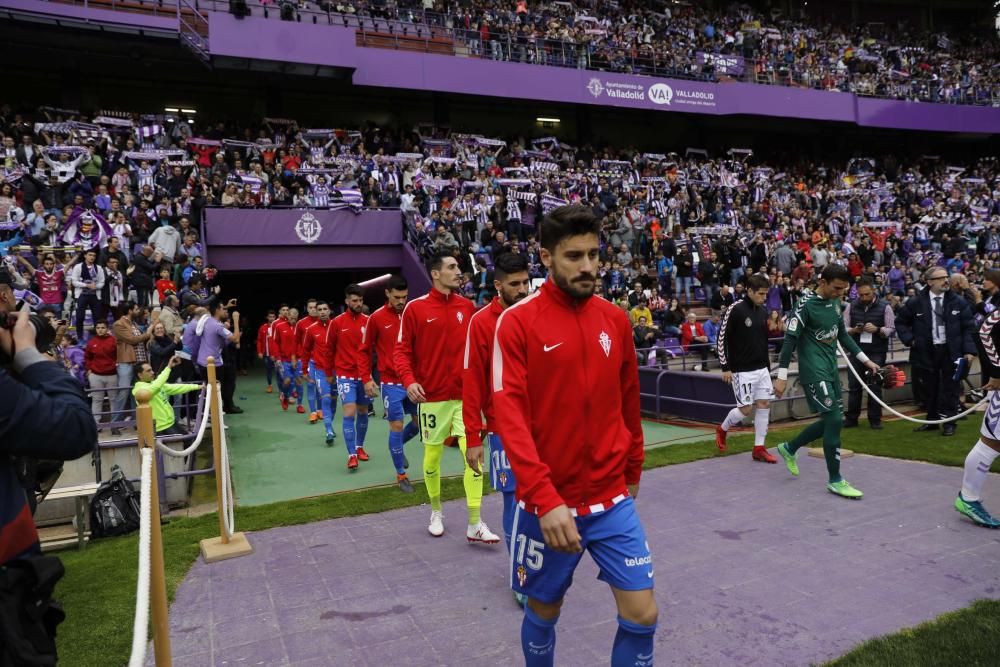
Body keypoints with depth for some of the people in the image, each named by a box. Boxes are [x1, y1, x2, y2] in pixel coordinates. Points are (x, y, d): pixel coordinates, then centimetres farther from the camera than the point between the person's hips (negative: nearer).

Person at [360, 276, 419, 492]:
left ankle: (398, 445, 39)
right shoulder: (376, 318, -6)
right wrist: (366, 379, -6)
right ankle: (401, 475, 14)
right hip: (391, 383, -3)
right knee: (396, 426, 0)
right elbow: (365, 351, 1)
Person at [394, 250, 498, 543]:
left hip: (465, 394, 2)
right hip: (432, 396, -2)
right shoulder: (415, 308, -5)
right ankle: (436, 511, 34)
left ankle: (475, 525, 3)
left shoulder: (467, 306, 4)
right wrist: (409, 381, -17)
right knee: (432, 455, 10)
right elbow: (401, 350, -3)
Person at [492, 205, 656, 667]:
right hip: (547, 502, -3)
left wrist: (632, 470, 19)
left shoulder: (616, 320, 3)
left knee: (642, 615, 4)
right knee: (543, 611, 16)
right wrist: (544, 499, -26)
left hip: (612, 499, 3)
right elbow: (510, 415, -19)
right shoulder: (516, 322, -12)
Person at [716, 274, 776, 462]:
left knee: (764, 405, 4)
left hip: (761, 368, 7)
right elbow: (722, 338, -12)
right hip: (742, 370, -7)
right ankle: (722, 429, 23)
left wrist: (767, 366, 18)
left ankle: (759, 448, 12)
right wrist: (725, 367, -14)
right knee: (746, 408, -4)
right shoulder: (735, 310, -13)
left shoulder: (763, 311, 9)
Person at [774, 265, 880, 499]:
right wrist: (782, 376, -17)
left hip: (832, 369, 8)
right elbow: (790, 339, -16)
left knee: (832, 420, 11)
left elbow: (843, 335, 21)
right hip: (814, 372, -8)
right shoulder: (806, 305, -14)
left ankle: (789, 448, 31)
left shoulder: (834, 302, 10)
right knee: (834, 420, -9)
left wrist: (865, 359, 19)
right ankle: (835, 480, 3)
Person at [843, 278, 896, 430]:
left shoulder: (885, 307, -1)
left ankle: (875, 419, 13)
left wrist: (877, 329, -19)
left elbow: (892, 330, -1)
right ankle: (851, 418, 13)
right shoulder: (851, 307, 4)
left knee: (875, 386, 3)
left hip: (877, 353, -2)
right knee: (854, 386, 5)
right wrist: (854, 330, -16)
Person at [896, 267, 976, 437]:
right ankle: (932, 421, 22)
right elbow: (900, 322, 10)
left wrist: (969, 350, -8)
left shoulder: (958, 302, -1)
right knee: (930, 389, 10)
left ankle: (949, 422, 16)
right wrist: (910, 340, -2)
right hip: (927, 352, 0)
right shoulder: (916, 302, -3)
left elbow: (968, 328, 1)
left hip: (951, 351, 0)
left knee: (949, 388, 6)